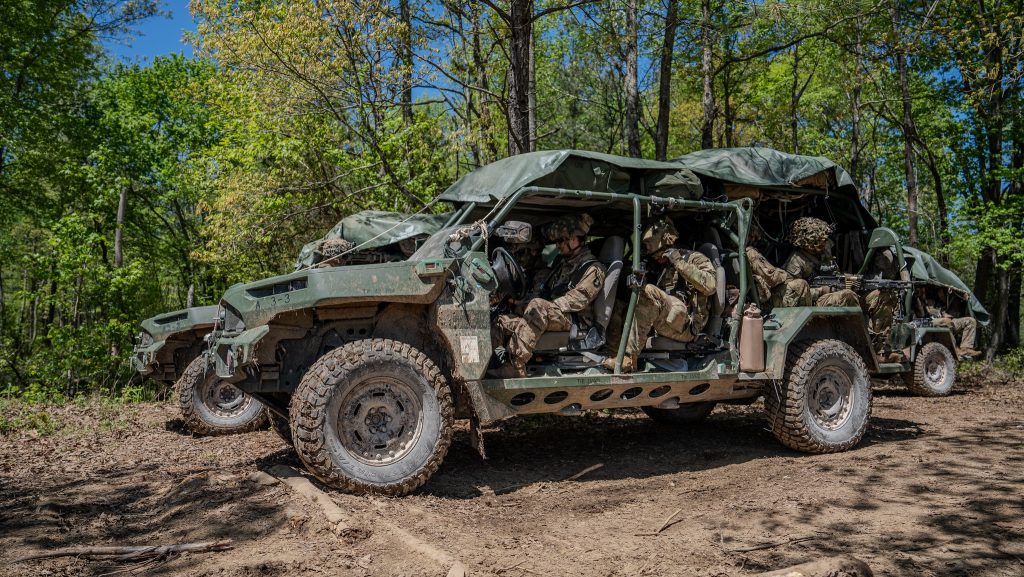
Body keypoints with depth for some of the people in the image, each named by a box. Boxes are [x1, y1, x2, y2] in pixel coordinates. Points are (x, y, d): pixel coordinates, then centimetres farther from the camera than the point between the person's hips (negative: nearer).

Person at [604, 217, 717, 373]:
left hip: (686, 325, -8)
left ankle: (629, 358, -34)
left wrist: (681, 264, -10)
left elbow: (710, 286, -11)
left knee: (648, 293, -29)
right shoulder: (664, 269, 31)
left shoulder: (695, 259, 9)